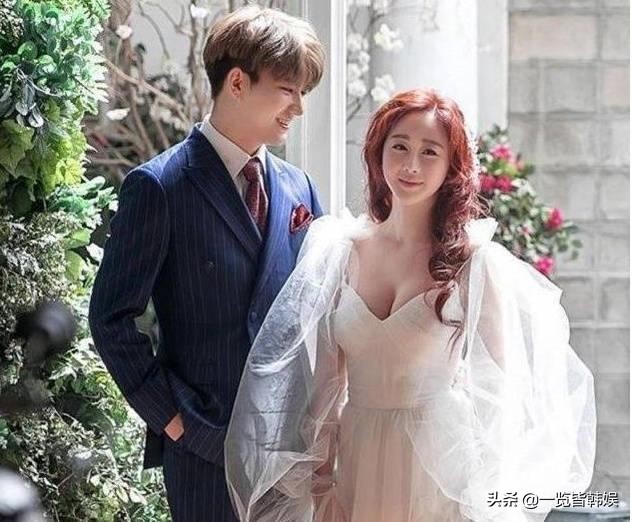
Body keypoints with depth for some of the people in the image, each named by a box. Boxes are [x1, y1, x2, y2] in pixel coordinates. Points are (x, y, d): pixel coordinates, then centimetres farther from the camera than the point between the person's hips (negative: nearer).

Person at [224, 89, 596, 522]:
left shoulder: (476, 261, -8)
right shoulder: (339, 250, 2)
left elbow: (497, 385, -5)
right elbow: (325, 378, 7)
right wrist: (319, 477, 4)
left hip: (440, 467, -3)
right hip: (357, 466, 3)